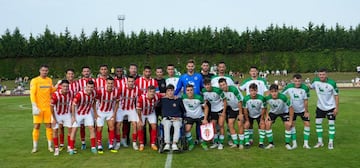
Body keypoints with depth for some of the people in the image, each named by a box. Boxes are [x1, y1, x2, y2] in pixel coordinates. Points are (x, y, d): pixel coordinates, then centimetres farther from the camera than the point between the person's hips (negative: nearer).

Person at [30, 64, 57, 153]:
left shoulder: (49, 80, 10)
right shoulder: (34, 80, -4)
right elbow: (32, 94, -9)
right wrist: (34, 107, -17)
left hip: (48, 107, 3)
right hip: (38, 107, -3)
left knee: (49, 125, 4)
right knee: (36, 126, 1)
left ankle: (50, 146, 12)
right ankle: (35, 146, 12)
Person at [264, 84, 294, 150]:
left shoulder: (283, 97, -36)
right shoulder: (267, 98, -29)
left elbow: (290, 108, -24)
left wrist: (290, 120, -22)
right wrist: (266, 115, -14)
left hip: (284, 112, -1)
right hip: (273, 112, 2)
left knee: (288, 125, -19)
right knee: (267, 124, -15)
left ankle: (287, 144, 1)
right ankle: (271, 143, 0)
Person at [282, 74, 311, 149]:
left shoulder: (305, 88, -20)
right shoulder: (289, 87, -19)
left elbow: (305, 101, -13)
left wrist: (306, 111, -9)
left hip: (303, 110, 0)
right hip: (292, 110, 0)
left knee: (307, 123, -6)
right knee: (291, 124, -3)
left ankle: (306, 143, 5)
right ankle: (294, 143, 7)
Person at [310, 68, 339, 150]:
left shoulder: (332, 83, -19)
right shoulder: (316, 81, -10)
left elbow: (336, 95, -12)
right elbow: (310, 87, 9)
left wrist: (337, 108, -13)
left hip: (331, 107, -3)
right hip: (320, 106, 4)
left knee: (331, 124, -1)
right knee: (318, 123, 4)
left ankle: (331, 143, 12)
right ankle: (320, 142, 17)